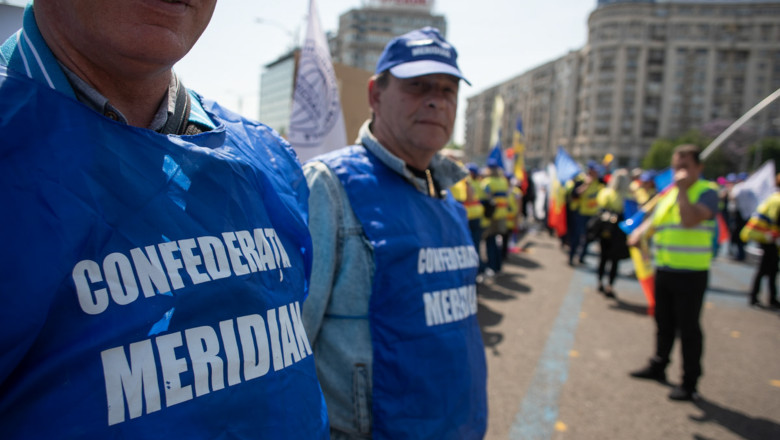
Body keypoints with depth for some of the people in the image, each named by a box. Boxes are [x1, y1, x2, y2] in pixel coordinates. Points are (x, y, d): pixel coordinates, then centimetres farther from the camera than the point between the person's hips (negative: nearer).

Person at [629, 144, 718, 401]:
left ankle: (690, 383, 11)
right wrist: (639, 233, -3)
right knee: (664, 324, 20)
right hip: (664, 271, 7)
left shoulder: (706, 192, -11)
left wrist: (683, 189, -20)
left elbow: (690, 220, -28)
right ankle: (658, 366, 35)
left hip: (691, 275, -7)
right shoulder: (668, 194, 12)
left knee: (688, 329, 0)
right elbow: (653, 223, 18)